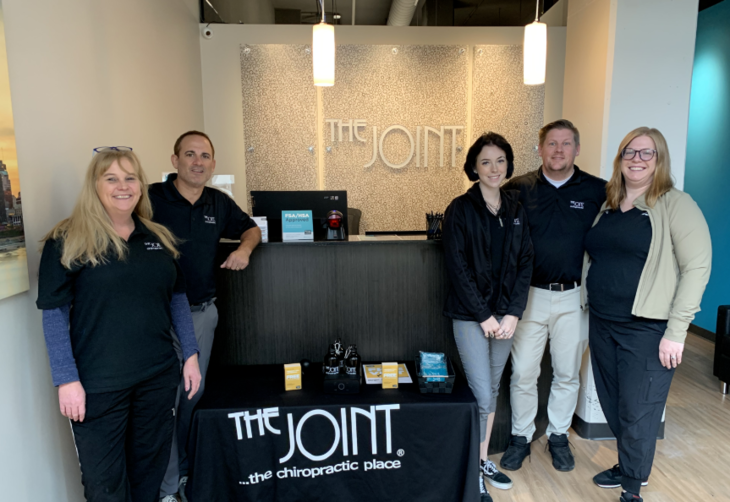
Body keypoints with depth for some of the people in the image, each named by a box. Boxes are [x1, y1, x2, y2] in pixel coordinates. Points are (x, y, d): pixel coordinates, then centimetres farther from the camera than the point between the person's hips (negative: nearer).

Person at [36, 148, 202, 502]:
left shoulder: (159, 238, 6)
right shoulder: (67, 241, -8)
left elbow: (177, 298, 10)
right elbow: (54, 313, -8)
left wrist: (191, 354, 6)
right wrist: (67, 380, -12)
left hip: (159, 377, 4)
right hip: (97, 384, -3)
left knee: (150, 471, 18)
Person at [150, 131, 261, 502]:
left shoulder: (220, 203, 6)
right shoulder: (151, 198, -11)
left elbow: (251, 228, 21)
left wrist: (244, 248, -1)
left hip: (203, 312, 5)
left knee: (194, 395, 17)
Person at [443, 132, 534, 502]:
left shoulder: (515, 209, 7)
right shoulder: (460, 209, -8)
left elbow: (525, 262, 4)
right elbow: (458, 267, -12)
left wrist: (513, 313, -6)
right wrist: (484, 316, -13)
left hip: (505, 314, 5)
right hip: (471, 315, -5)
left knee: (492, 390, 15)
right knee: (482, 396, -3)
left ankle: (483, 460, 32)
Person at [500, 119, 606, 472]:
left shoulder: (597, 191, -2)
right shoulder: (519, 189, -2)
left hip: (574, 297, 1)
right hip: (529, 295, 0)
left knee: (567, 374, 15)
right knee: (522, 373, 7)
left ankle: (558, 436, 35)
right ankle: (521, 437, 27)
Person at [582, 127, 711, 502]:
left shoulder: (675, 205, -8)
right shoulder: (607, 206, 10)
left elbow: (697, 267, -13)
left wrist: (675, 331, -16)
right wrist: (590, 306, 7)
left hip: (646, 328, -5)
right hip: (602, 323, 6)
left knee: (637, 410, 4)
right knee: (612, 403, 16)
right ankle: (627, 467, 37)